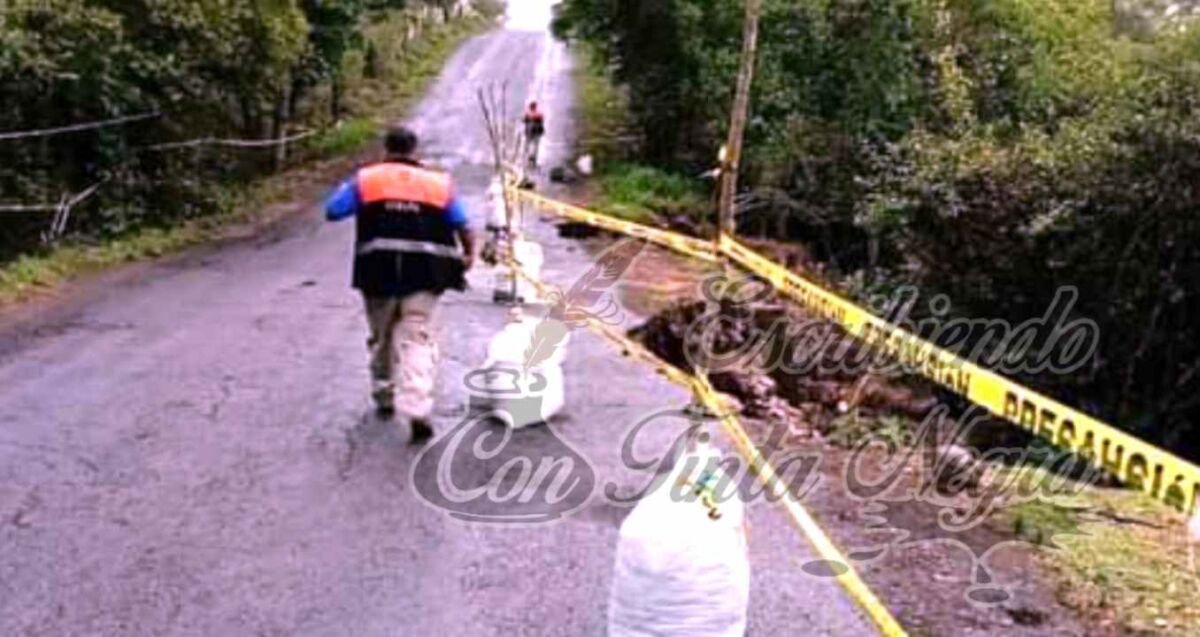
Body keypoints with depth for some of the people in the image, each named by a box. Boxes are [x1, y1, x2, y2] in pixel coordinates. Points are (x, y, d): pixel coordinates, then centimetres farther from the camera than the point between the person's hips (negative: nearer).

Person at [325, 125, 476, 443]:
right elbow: (463, 227, 3)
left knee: (381, 338, 20)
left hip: (379, 273, 1)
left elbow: (332, 211, 5)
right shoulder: (439, 183, 6)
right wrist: (468, 255, 20)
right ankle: (417, 410, -15)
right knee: (417, 338, 0)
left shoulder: (365, 180, 4)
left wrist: (348, 188, 23)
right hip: (424, 274, 0)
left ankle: (384, 397, 35)